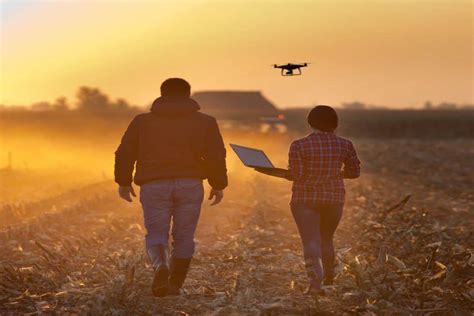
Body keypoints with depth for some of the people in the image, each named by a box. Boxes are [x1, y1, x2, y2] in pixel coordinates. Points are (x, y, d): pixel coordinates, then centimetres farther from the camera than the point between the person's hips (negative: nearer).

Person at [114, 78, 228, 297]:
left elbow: (125, 153, 8)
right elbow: (216, 156, 1)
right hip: (190, 185, 0)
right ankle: (174, 286, 9)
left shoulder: (142, 121, 12)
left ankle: (160, 266, -23)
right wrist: (218, 185, 9)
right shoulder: (205, 122, 9)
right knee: (183, 237, 10)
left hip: (154, 186, 0)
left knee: (156, 235, 5)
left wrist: (124, 182, 18)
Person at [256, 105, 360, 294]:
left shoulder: (300, 145, -8)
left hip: (306, 198, -3)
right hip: (334, 198, 3)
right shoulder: (344, 144, 0)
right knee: (326, 239, 19)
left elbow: (295, 175, -13)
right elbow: (354, 172, 7)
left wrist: (274, 173, 2)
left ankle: (315, 278, -22)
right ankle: (329, 278, 26)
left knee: (311, 241, -5)